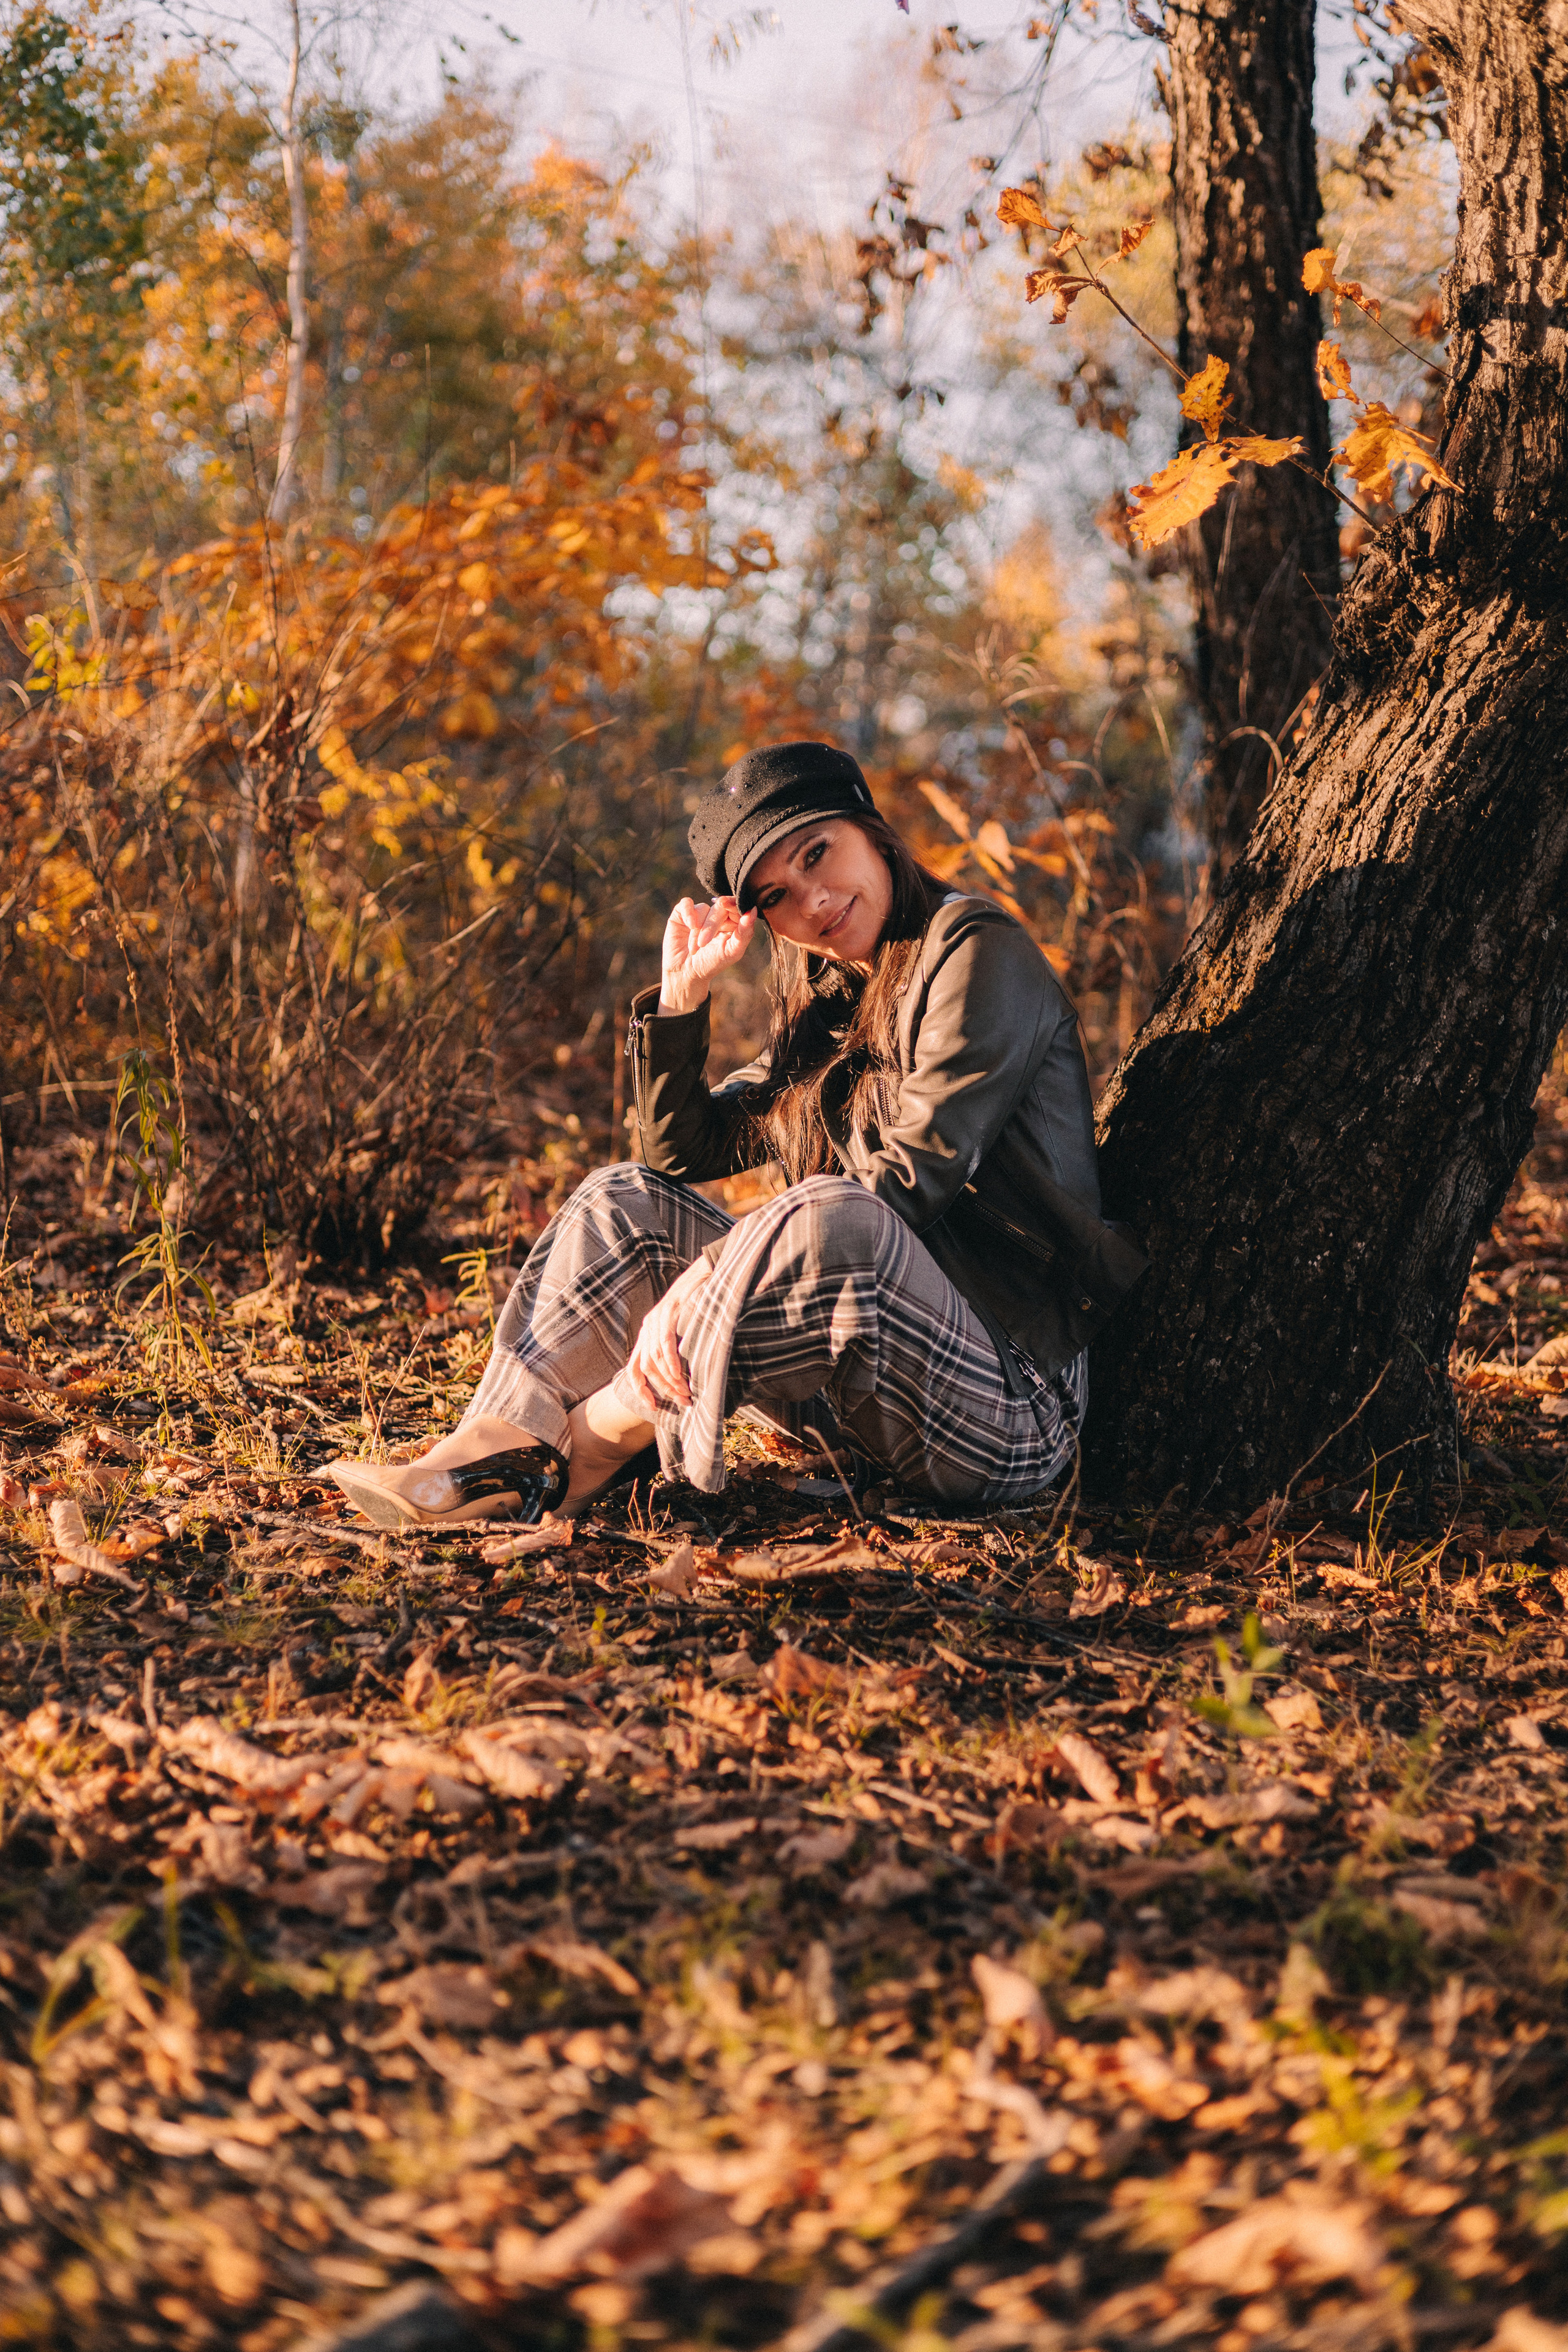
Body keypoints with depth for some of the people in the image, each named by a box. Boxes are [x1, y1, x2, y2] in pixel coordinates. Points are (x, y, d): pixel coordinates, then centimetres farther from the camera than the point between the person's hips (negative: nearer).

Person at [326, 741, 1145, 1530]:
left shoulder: (980, 954, -7)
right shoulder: (826, 1019, 17)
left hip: (1013, 1401, -8)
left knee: (834, 1217, -35)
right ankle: (490, 1458, -14)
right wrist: (681, 994, 6)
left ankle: (592, 1442, -19)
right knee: (626, 1202, 6)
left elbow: (913, 1176, -19)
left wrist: (701, 1285, -23)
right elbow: (680, 1151, 18)